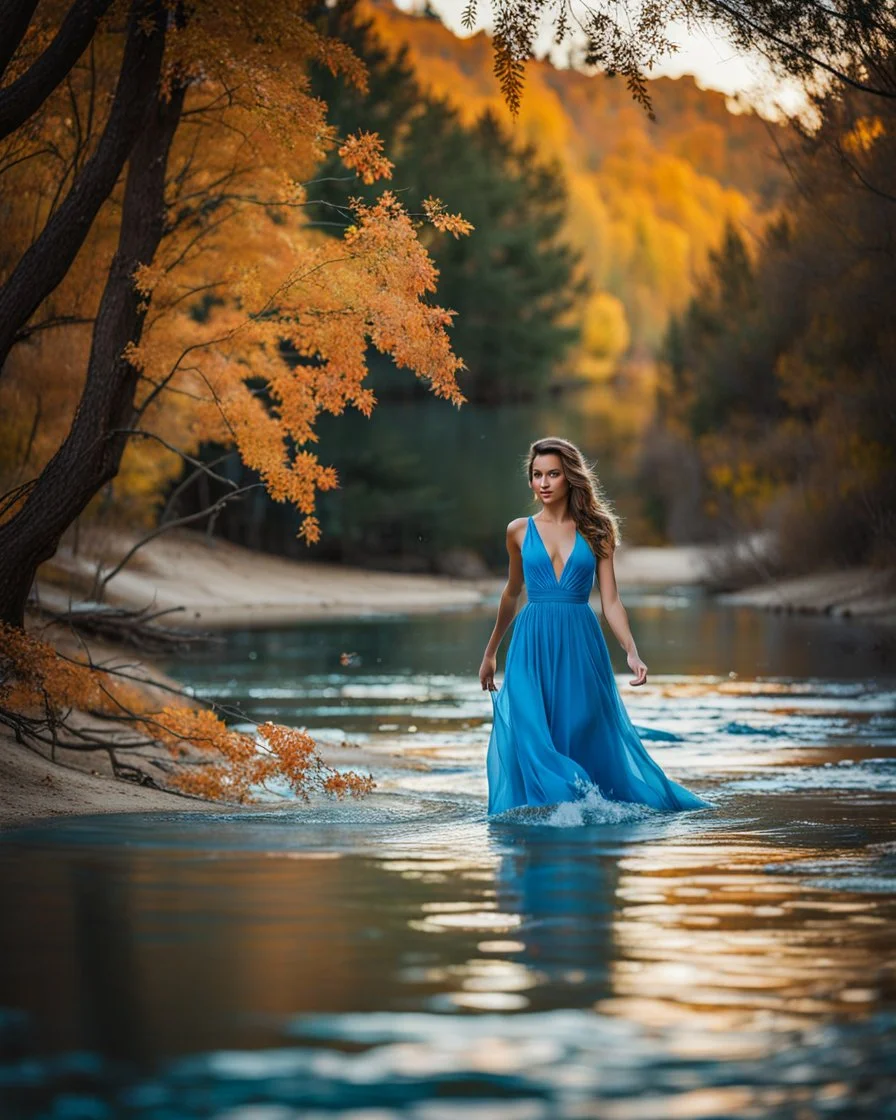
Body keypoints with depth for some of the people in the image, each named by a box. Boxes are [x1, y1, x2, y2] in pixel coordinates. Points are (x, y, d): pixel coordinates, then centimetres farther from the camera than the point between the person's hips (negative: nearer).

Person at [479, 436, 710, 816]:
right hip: (532, 645, 0)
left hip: (581, 646, 0)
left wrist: (632, 652, -12)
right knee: (533, 739, -9)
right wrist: (490, 652, 27)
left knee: (587, 738, 1)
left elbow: (611, 602, 2)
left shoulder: (596, 530, 5)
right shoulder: (519, 531, 7)